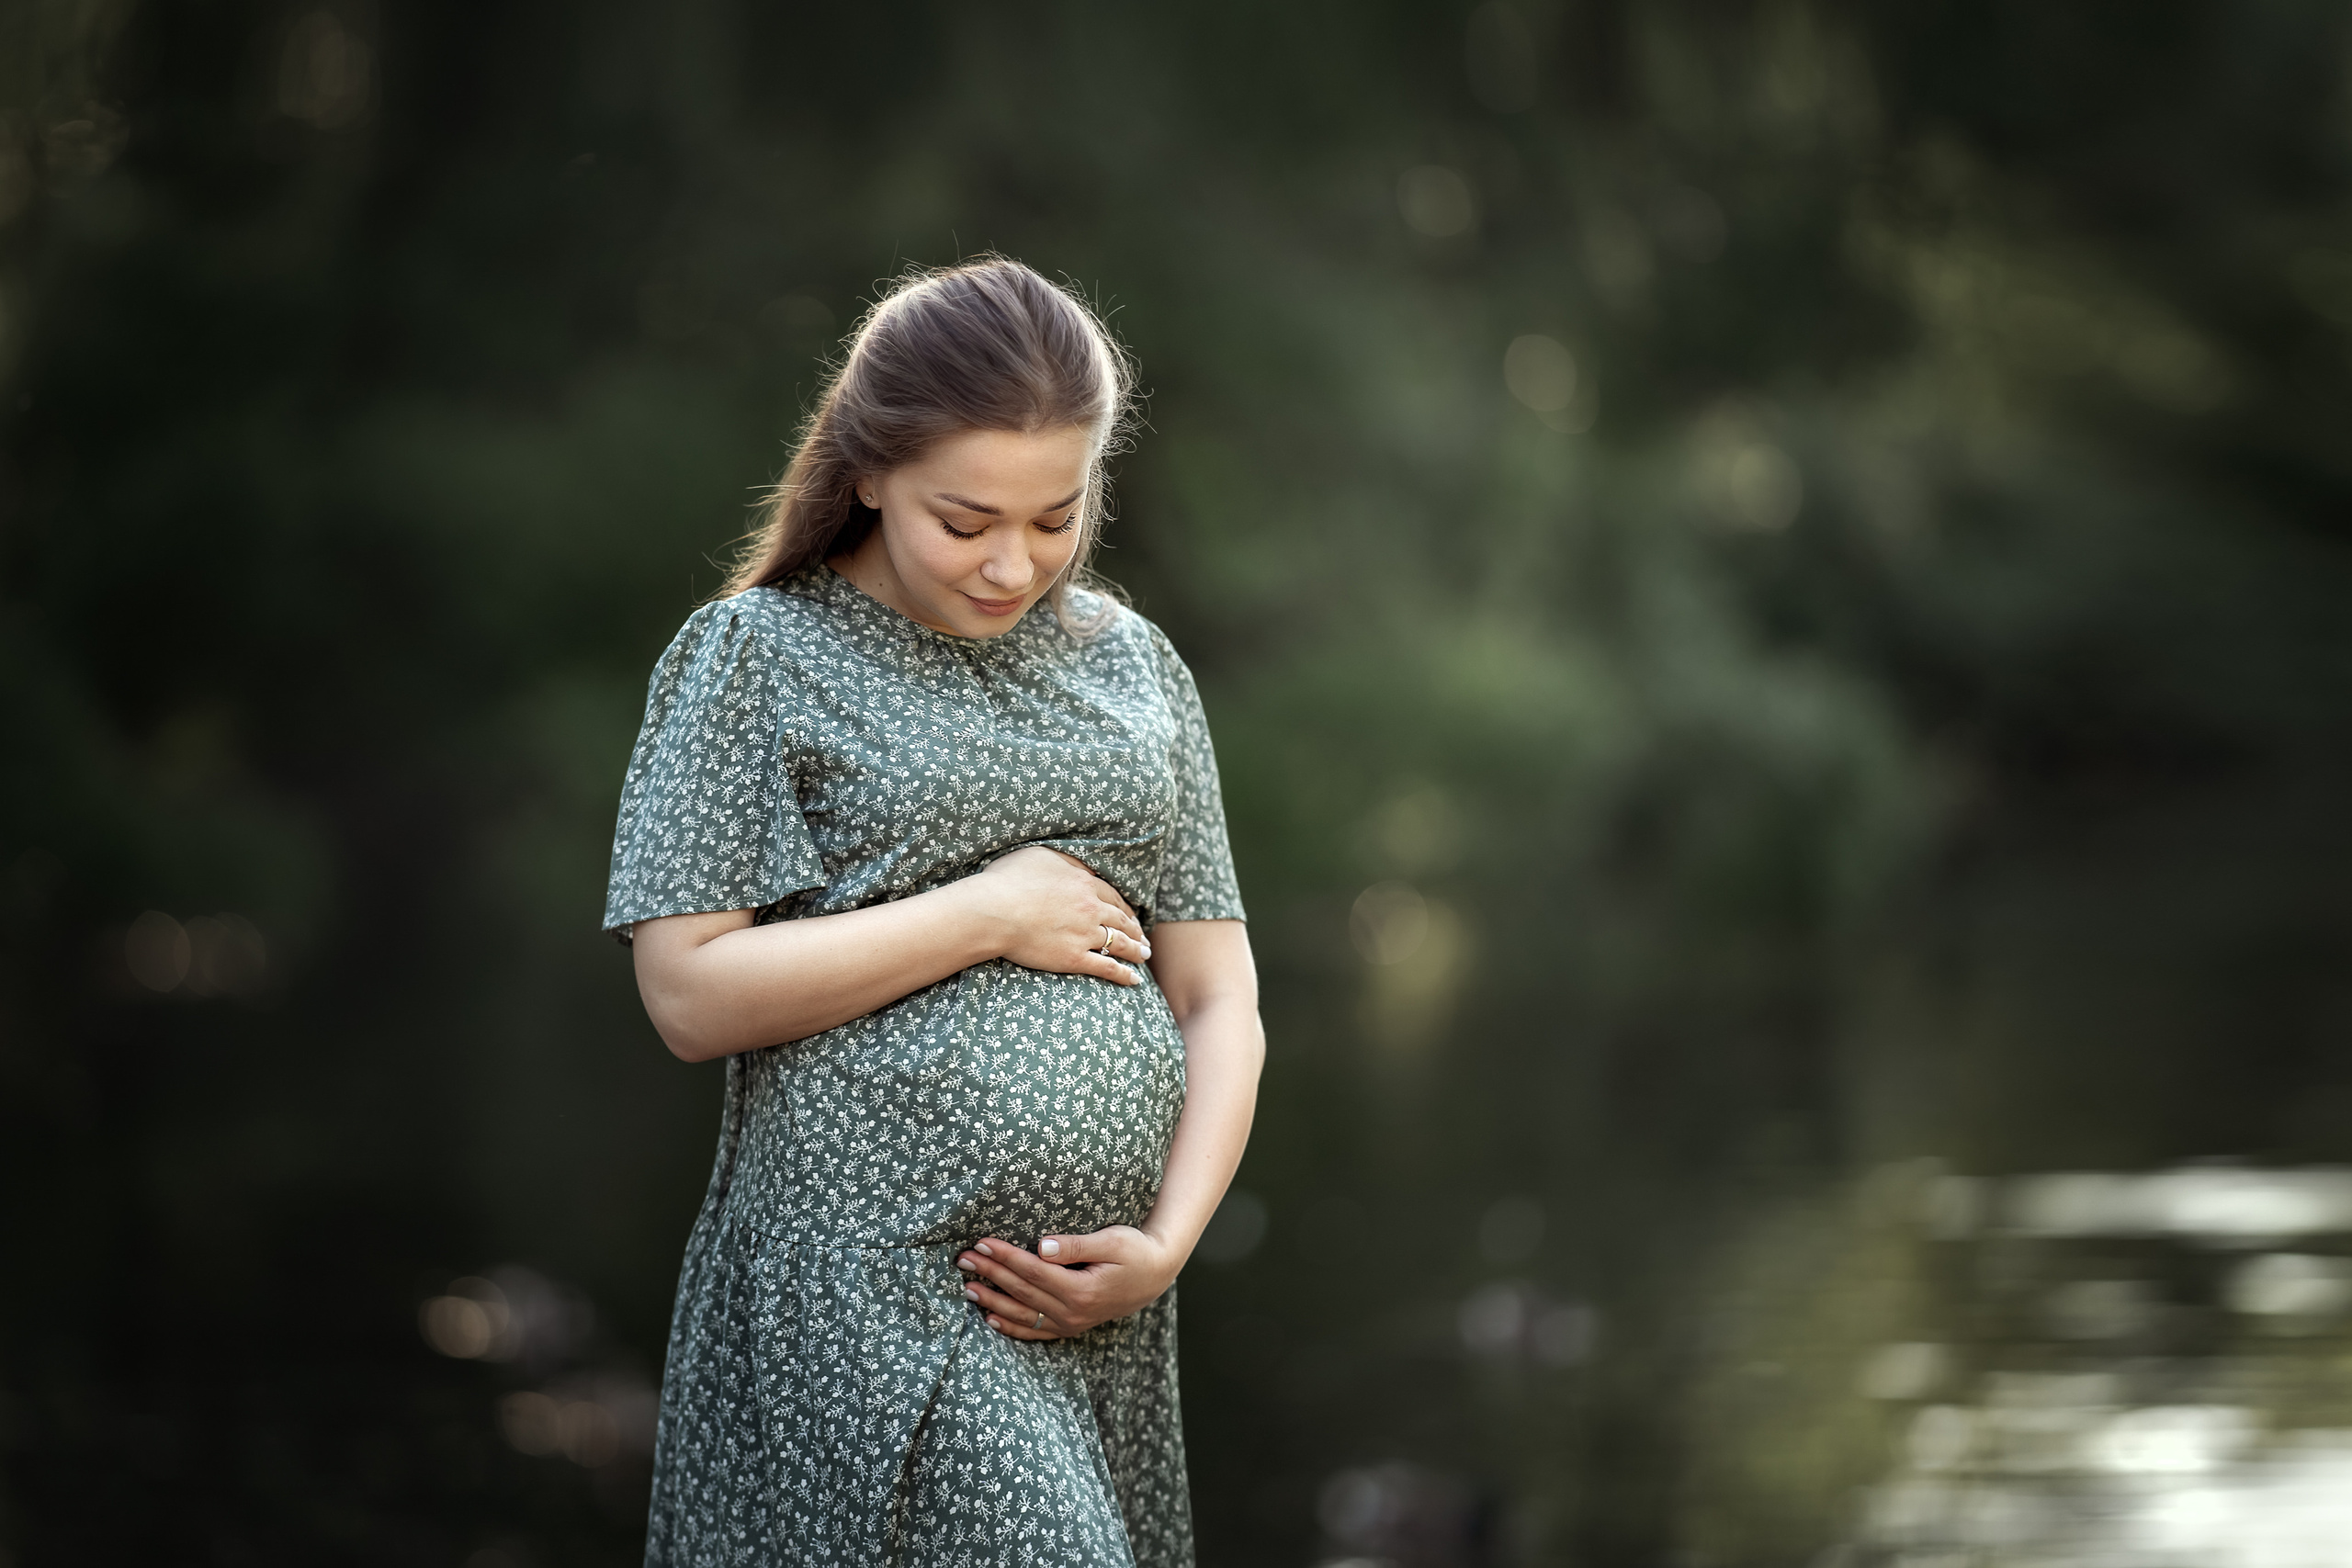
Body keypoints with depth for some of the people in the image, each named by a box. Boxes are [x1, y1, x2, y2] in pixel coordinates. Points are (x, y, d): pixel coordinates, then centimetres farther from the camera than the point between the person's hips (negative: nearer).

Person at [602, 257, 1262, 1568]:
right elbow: (691, 992, -8)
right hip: (865, 1284, -5)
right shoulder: (758, 658, 1)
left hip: (1088, 1294, 5)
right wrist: (989, 914, -9)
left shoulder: (1132, 664, 14)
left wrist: (1167, 1242, -3)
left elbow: (1218, 1001, 13)